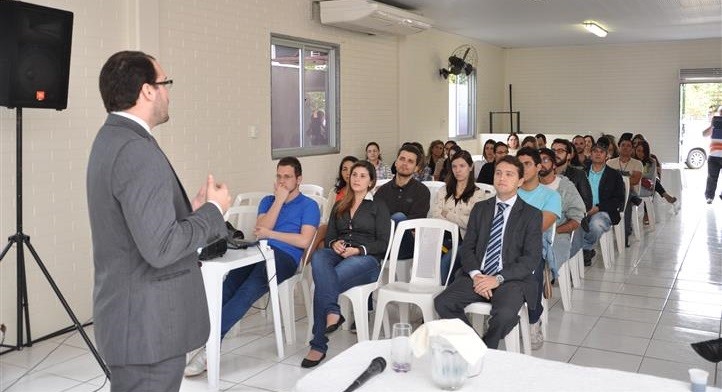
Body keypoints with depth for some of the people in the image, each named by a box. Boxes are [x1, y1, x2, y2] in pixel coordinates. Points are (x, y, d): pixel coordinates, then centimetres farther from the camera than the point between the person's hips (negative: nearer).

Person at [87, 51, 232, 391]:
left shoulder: (111, 139, 10)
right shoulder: (138, 151, -22)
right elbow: (159, 248, -26)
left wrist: (192, 207, 7)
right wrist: (213, 210, -13)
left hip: (133, 317, 10)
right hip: (147, 325, -10)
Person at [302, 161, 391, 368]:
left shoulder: (378, 207, 14)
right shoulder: (339, 206, 28)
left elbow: (383, 243, 4)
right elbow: (329, 236, 22)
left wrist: (358, 250, -12)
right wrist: (334, 244, -3)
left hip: (366, 259, -4)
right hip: (337, 255, 4)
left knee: (322, 281, -35)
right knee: (318, 257, -37)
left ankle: (319, 345, -36)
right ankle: (332, 312, -51)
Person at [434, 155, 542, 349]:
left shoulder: (532, 215, 3)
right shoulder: (480, 209, 15)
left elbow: (531, 258, -5)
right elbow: (467, 247, 10)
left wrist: (498, 279, -17)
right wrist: (475, 274, -10)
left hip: (511, 279, -3)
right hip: (477, 276, 4)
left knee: (505, 314, -33)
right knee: (442, 302, -21)